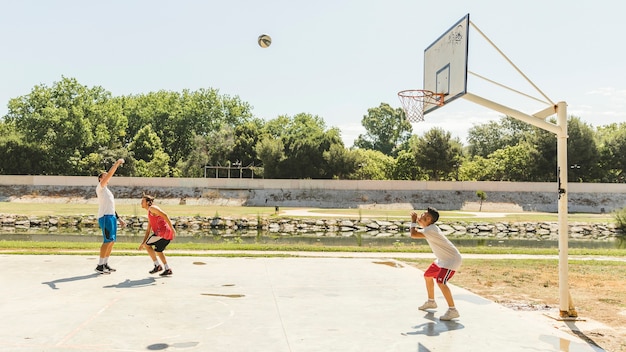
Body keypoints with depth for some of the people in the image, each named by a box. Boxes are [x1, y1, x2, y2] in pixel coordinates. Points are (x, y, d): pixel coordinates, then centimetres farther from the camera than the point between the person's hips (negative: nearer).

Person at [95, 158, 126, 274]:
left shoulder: (107, 191, 26)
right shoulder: (100, 188, 1)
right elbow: (109, 174, -14)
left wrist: (119, 219, 22)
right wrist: (117, 163, -15)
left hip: (112, 217, 9)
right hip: (105, 217, -9)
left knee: (112, 241, 7)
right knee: (108, 241, -13)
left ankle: (105, 264, 14)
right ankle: (100, 265, -10)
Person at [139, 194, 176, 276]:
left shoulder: (152, 208, 0)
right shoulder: (149, 214, 29)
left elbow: (165, 215, -15)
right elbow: (148, 230, 33)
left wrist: (172, 228, -22)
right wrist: (143, 242, 30)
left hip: (163, 232, -10)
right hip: (168, 234, 10)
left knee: (147, 245, 3)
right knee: (158, 250, 25)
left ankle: (157, 266, 3)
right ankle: (167, 269, 22)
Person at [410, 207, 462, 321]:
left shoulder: (431, 229, -27)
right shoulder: (428, 227, 2)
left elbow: (413, 234, -36)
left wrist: (413, 221, -19)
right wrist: (416, 221, 3)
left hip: (452, 259, -11)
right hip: (443, 259, 11)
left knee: (440, 282, -25)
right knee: (427, 276, 20)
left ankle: (453, 310, -21)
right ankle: (431, 302, 38)